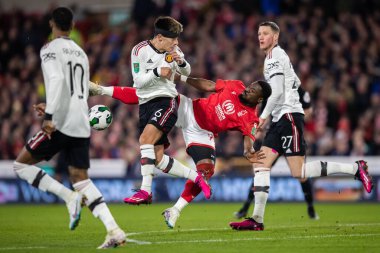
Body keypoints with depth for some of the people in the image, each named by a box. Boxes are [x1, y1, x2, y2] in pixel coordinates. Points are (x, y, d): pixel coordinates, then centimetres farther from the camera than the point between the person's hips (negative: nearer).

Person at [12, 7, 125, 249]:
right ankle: (114, 230, -8)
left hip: (61, 123, -7)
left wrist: (49, 116, -25)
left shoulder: (51, 49, -3)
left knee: (21, 165, 5)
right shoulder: (81, 52, 20)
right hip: (82, 125, 7)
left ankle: (70, 197, -9)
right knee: (81, 179, 7)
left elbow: (56, 79, -20)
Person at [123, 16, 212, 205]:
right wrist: (157, 72, -22)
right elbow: (138, 81, -9)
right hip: (145, 103, 2)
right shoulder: (140, 50, -6)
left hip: (166, 100, -2)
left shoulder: (173, 50, 1)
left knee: (145, 138, -27)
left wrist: (182, 62, -6)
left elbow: (186, 72, 16)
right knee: (158, 159, -2)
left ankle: (145, 191, -28)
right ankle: (195, 177, 17)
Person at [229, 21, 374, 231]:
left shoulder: (274, 57, -9)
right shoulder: (278, 56, 21)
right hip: (280, 119, 10)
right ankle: (257, 219, -4)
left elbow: (277, 93, -17)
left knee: (299, 172, -14)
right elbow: (296, 83, 30)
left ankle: (355, 169, -7)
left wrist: (263, 116, -7)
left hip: (289, 116, -10)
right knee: (260, 165, 1)